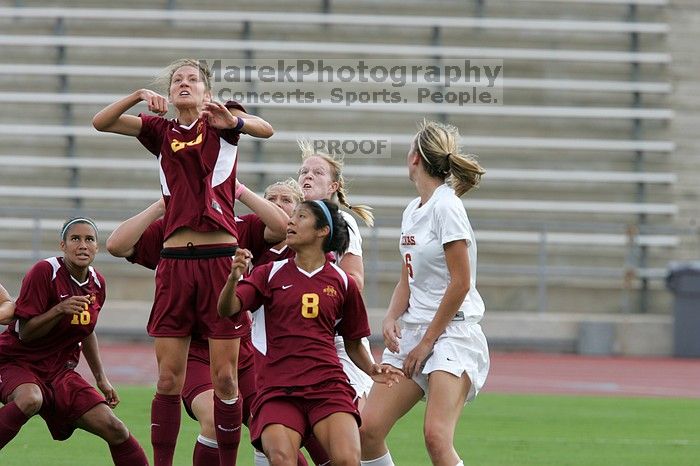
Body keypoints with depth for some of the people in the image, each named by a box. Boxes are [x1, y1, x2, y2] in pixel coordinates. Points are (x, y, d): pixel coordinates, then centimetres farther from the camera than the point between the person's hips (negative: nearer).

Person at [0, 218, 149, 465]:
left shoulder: (97, 283, 5)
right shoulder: (45, 272, -16)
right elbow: (25, 333, -17)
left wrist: (101, 378, 23)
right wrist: (60, 310, -30)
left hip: (60, 371, 6)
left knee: (115, 429, -7)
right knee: (30, 400, -41)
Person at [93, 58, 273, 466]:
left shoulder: (221, 122, 6)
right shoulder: (162, 131, 14)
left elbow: (265, 130, -14)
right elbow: (101, 123, 4)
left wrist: (233, 121, -34)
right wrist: (139, 96, -11)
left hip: (221, 260, -3)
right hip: (175, 260, 3)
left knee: (225, 377, -3)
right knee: (169, 379, 1)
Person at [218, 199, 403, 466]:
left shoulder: (342, 283, 13)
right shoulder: (270, 274, 12)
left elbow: (353, 344, 22)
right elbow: (227, 309, -2)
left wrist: (372, 370, 2)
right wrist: (233, 278, -23)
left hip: (328, 386, 0)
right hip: (276, 390, 0)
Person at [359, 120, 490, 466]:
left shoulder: (446, 207, -12)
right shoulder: (412, 211, 14)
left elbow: (461, 283, -15)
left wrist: (427, 341, -11)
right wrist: (392, 318, -1)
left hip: (453, 333, -9)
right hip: (412, 333, 9)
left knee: (436, 436, -23)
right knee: (368, 428, -2)